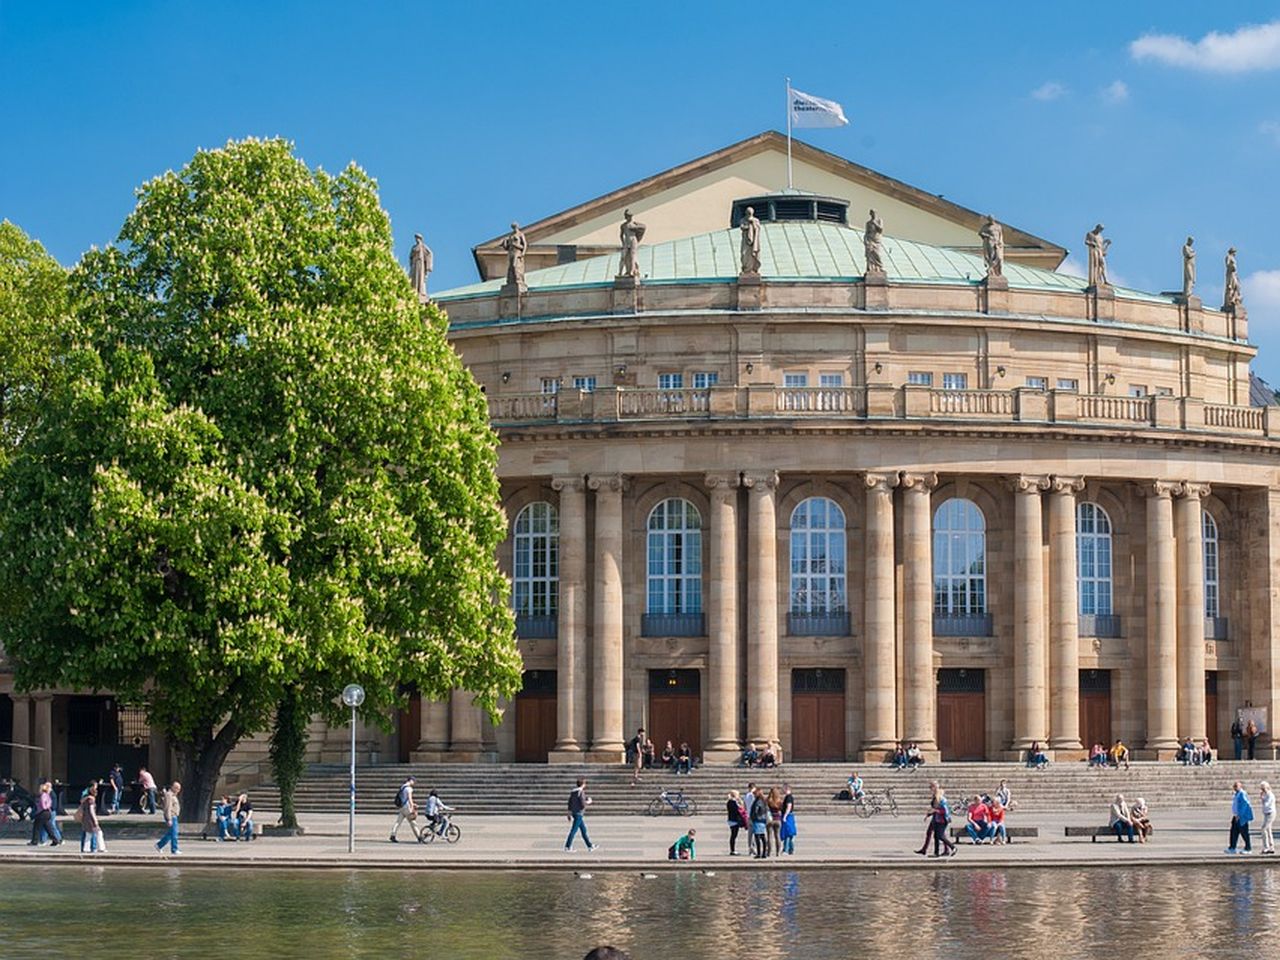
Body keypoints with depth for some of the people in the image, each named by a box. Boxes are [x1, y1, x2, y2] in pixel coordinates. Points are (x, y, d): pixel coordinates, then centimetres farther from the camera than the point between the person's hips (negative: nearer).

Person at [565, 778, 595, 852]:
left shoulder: (573, 792, 10)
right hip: (579, 813, -9)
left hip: (574, 812, 9)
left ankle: (590, 846, 21)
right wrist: (589, 802, 1)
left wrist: (569, 814, 19)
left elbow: (570, 803, 14)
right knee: (574, 830, -5)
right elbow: (583, 804, -21)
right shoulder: (581, 792, -16)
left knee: (584, 829, 15)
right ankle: (567, 847, -4)